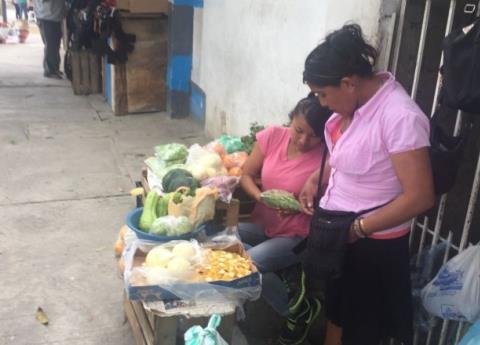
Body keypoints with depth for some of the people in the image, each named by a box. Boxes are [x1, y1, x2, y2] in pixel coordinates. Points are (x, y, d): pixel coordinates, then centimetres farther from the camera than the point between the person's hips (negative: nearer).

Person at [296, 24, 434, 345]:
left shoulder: (401, 117, -27)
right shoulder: (354, 103, -3)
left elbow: (420, 197, -27)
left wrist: (358, 228, -22)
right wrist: (315, 179, 1)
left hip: (374, 243, -7)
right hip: (337, 230, 8)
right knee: (335, 310, 26)